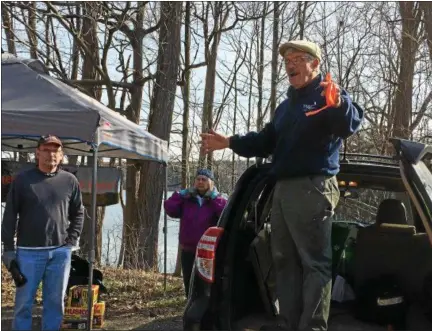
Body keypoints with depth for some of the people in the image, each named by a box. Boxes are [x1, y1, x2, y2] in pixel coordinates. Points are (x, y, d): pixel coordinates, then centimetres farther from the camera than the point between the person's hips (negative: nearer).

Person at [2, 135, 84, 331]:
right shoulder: (22, 179, -1)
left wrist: (71, 241, 3)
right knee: (24, 301, 6)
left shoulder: (70, 181, 5)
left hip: (61, 252, 2)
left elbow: (78, 213, 12)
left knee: (55, 301, 10)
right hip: (29, 251, -2)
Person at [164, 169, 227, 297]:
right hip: (188, 252, 4)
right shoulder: (186, 199, 6)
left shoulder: (217, 201, -2)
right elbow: (170, 209, -4)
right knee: (190, 287, 15)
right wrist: (181, 194, -7)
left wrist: (215, 197, -18)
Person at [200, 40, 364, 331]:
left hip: (312, 189, -9)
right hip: (283, 189, 9)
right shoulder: (286, 105, 24)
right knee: (285, 260, 12)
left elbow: (351, 124, -22)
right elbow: (267, 141, 29)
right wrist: (230, 142, 21)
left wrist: (340, 105, -44)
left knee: (315, 261, -7)